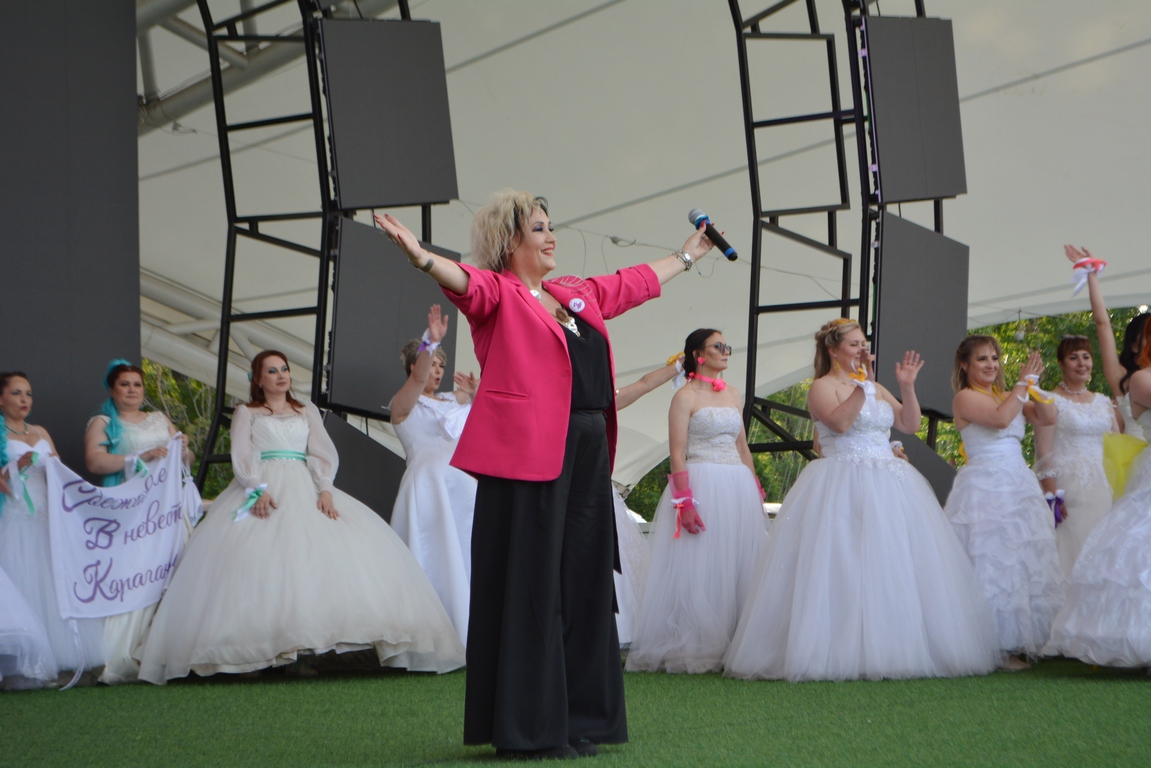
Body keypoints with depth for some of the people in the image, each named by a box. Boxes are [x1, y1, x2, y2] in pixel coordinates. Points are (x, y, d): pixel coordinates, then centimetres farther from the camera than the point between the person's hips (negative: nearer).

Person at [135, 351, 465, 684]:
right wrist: (259, 490, -16)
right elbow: (242, 456, 3)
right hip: (264, 491, -3)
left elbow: (323, 453, 10)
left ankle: (304, 648, -26)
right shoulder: (246, 413, 17)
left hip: (305, 491, 3)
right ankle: (255, 652, -29)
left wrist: (325, 490, -9)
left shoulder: (307, 412, 23)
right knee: (256, 559, -24)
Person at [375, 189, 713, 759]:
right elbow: (466, 283, -23)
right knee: (529, 586, -5)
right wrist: (421, 257, -43)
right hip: (527, 452, -8)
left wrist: (687, 256, 49)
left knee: (584, 581, 10)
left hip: (587, 454, 8)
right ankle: (526, 729, 0)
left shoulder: (578, 294, 21)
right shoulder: (497, 292, -2)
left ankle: (579, 719, 19)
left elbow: (633, 283, 36)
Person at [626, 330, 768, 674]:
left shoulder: (734, 396, 16)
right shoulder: (686, 396, -4)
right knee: (699, 570, -5)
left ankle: (733, 645, 10)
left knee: (738, 566, 5)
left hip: (739, 489, 7)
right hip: (701, 486, -6)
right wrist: (685, 502, -18)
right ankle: (695, 649, 0)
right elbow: (677, 454, -10)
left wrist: (757, 491, 14)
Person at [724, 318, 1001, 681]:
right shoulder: (823, 387, -2)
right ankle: (841, 653, -9)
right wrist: (861, 386, -21)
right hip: (843, 487, -7)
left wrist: (907, 385, 0)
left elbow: (910, 425, 11)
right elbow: (839, 422, -20)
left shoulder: (875, 388, 18)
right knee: (845, 571, -11)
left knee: (898, 568, 2)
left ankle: (890, 648, 5)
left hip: (888, 485, 7)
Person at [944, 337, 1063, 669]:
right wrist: (1023, 382, -14)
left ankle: (1012, 645, 11)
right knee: (990, 566, -8)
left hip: (1019, 486, 8)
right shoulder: (965, 397, -5)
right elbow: (1000, 418, -21)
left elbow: (1048, 418, 6)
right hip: (984, 488, -8)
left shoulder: (1006, 395, 15)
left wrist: (1033, 383, -3)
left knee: (1025, 564, 7)